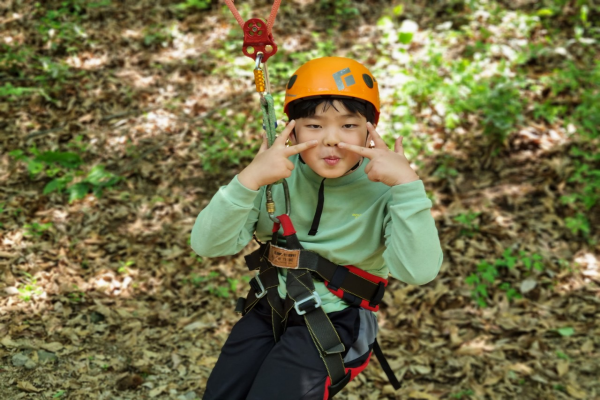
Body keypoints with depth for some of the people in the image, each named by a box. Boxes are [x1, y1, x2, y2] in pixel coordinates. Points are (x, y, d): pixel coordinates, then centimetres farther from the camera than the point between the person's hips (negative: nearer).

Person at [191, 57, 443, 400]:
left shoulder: (382, 189, -17)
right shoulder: (278, 174, -9)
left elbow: (419, 271, -31)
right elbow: (208, 245, -17)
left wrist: (408, 183, -37)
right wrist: (250, 179, -31)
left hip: (337, 322, -4)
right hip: (270, 307, 4)